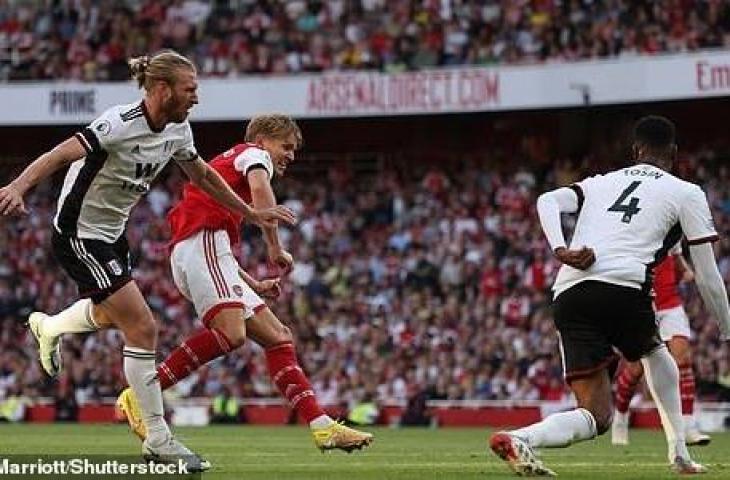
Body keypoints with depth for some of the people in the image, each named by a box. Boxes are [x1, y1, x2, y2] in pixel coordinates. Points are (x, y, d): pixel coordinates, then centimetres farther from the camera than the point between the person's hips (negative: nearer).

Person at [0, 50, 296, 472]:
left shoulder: (178, 129, -2)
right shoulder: (121, 124, -27)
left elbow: (202, 175, 16)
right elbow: (62, 154, -37)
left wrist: (252, 213, 17)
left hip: (112, 233, 9)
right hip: (79, 235, -9)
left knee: (111, 314, 32)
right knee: (143, 328, -14)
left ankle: (48, 327, 64)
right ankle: (159, 441, -6)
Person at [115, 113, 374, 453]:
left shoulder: (229, 164, 37)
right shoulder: (253, 153, 10)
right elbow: (260, 188, -17)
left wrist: (255, 285, 30)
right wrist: (275, 248, -13)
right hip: (202, 242, -10)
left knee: (278, 337, 4)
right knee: (230, 333, -30)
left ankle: (322, 427, -6)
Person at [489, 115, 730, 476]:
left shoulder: (601, 182, 29)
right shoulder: (686, 193, 17)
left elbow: (548, 201, 10)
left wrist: (561, 251, -4)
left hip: (568, 294, 3)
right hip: (624, 289, -3)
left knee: (596, 417, 7)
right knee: (656, 355, 30)